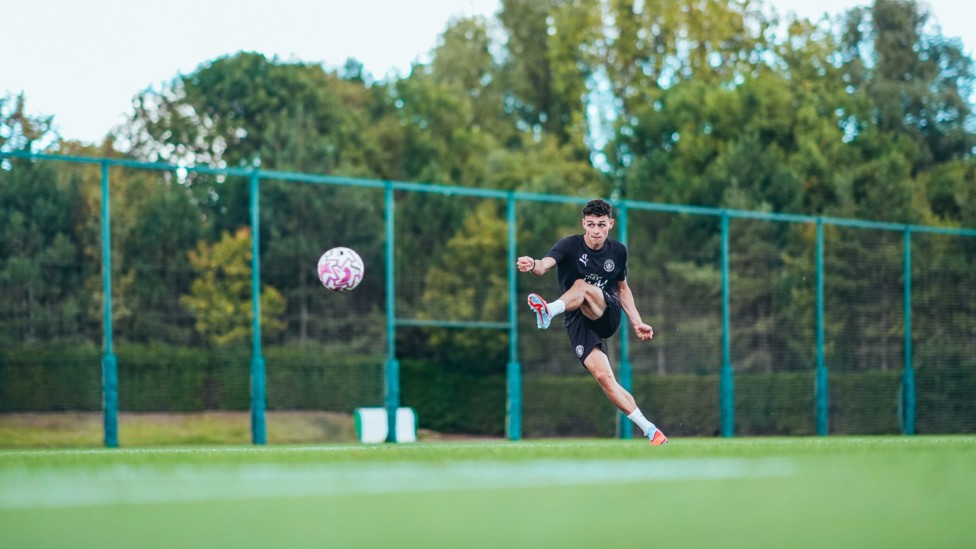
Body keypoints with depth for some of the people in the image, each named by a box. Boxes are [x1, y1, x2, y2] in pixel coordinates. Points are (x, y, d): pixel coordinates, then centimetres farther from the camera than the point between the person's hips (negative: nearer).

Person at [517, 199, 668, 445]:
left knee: (582, 286, -31)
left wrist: (637, 323, 14)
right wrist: (533, 266, -52)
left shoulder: (618, 251, 5)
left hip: (608, 314, 1)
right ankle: (649, 430, -15)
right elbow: (545, 264, -28)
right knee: (604, 377, -21)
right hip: (579, 322, -1)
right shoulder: (570, 245, -8)